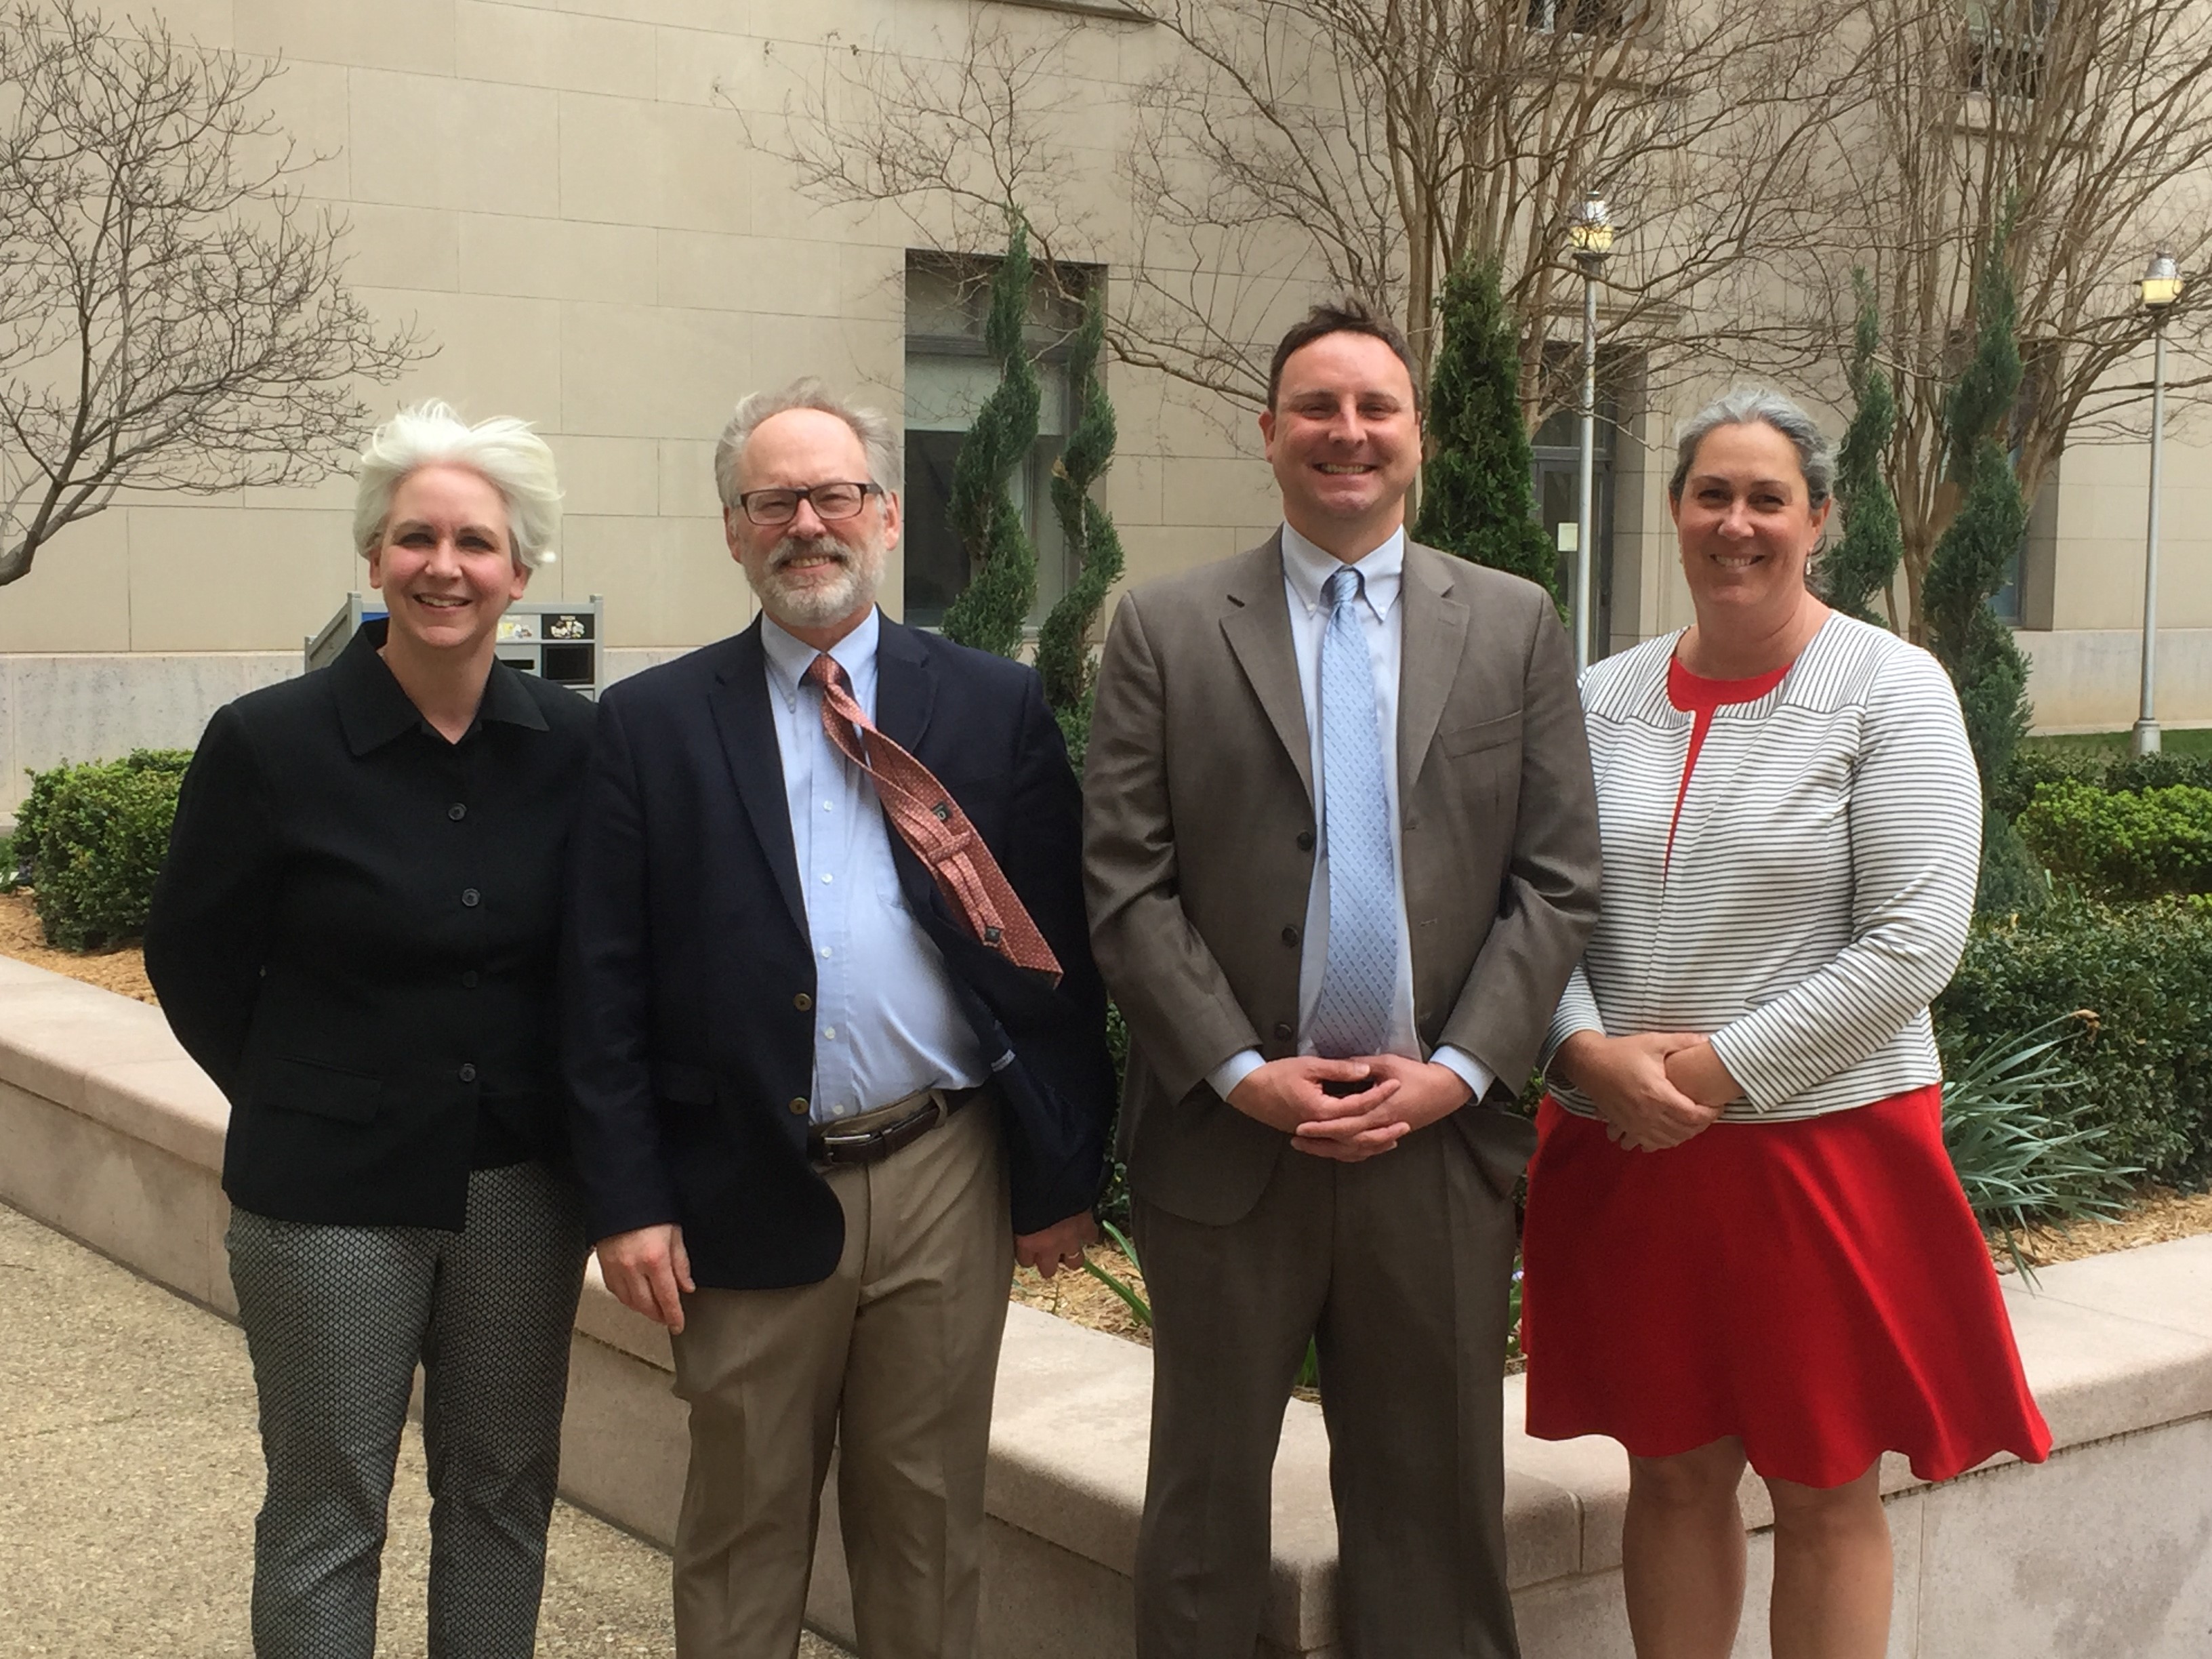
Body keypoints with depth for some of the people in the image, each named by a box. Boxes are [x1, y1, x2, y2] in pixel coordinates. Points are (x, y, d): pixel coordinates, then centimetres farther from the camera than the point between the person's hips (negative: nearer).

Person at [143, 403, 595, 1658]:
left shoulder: (575, 743, -4)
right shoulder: (271, 742, -11)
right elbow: (195, 962, 0)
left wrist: (565, 1116, 3)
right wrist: (299, 1102, 5)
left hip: (524, 1187, 3)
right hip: (331, 1192, -3)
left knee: (505, 1492, 14)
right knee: (327, 1514, 8)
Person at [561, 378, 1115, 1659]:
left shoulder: (996, 705, 4)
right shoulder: (655, 723, 2)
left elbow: (1060, 953, 3)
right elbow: (606, 982, 0)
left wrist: (1070, 1171, 1)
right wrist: (628, 1198, -6)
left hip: (950, 1173, 1)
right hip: (751, 1188, 0)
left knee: (929, 1514, 12)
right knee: (745, 1519, 12)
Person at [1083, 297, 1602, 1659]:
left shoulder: (1517, 625, 6)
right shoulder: (1166, 630, 2)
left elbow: (1558, 881, 2)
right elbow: (1127, 885, -3)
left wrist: (1459, 1072, -8)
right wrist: (1239, 1074, -11)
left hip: (1441, 1138, 1)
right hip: (1228, 1139, -1)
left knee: (1435, 1500, 11)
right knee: (1207, 1496, 11)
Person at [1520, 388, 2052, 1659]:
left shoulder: (1891, 691, -5)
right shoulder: (1604, 699, 7)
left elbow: (1914, 944, -12)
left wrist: (1724, 1069, -15)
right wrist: (1589, 1050, -12)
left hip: (1825, 1142, -3)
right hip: (1624, 1150, 4)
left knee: (1827, 1498, 7)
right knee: (1673, 1474, 13)